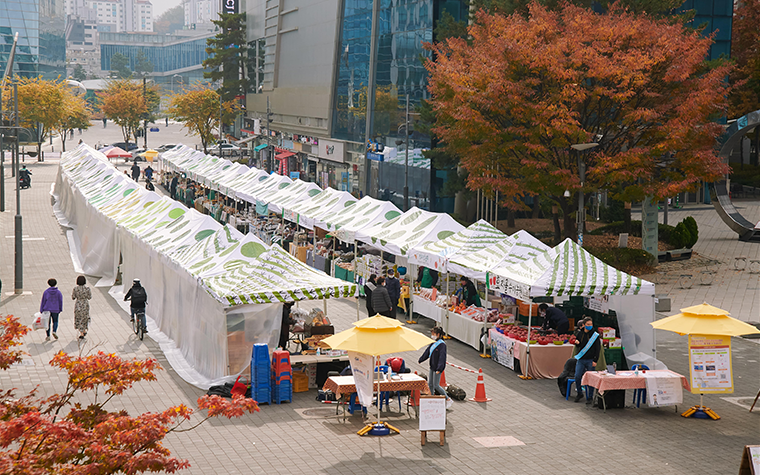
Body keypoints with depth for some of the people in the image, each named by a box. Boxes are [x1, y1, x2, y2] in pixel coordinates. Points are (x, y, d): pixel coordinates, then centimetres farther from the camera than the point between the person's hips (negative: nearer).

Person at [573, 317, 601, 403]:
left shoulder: (595, 335, -3)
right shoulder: (579, 333, 6)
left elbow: (598, 349, -3)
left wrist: (595, 360, -9)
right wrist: (577, 343, -6)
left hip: (590, 360, -3)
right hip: (581, 360, 3)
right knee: (577, 377, -3)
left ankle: (589, 397, 11)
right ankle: (579, 393, 18)